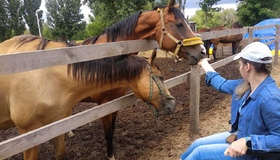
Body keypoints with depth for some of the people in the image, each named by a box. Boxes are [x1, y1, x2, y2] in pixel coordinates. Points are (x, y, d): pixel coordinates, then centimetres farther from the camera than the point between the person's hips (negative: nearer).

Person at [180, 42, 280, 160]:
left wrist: (247, 142, -41)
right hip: (238, 136, 8)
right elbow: (222, 85, 13)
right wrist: (204, 64, 24)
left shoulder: (270, 98, -32)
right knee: (197, 144, 11)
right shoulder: (245, 85, -4)